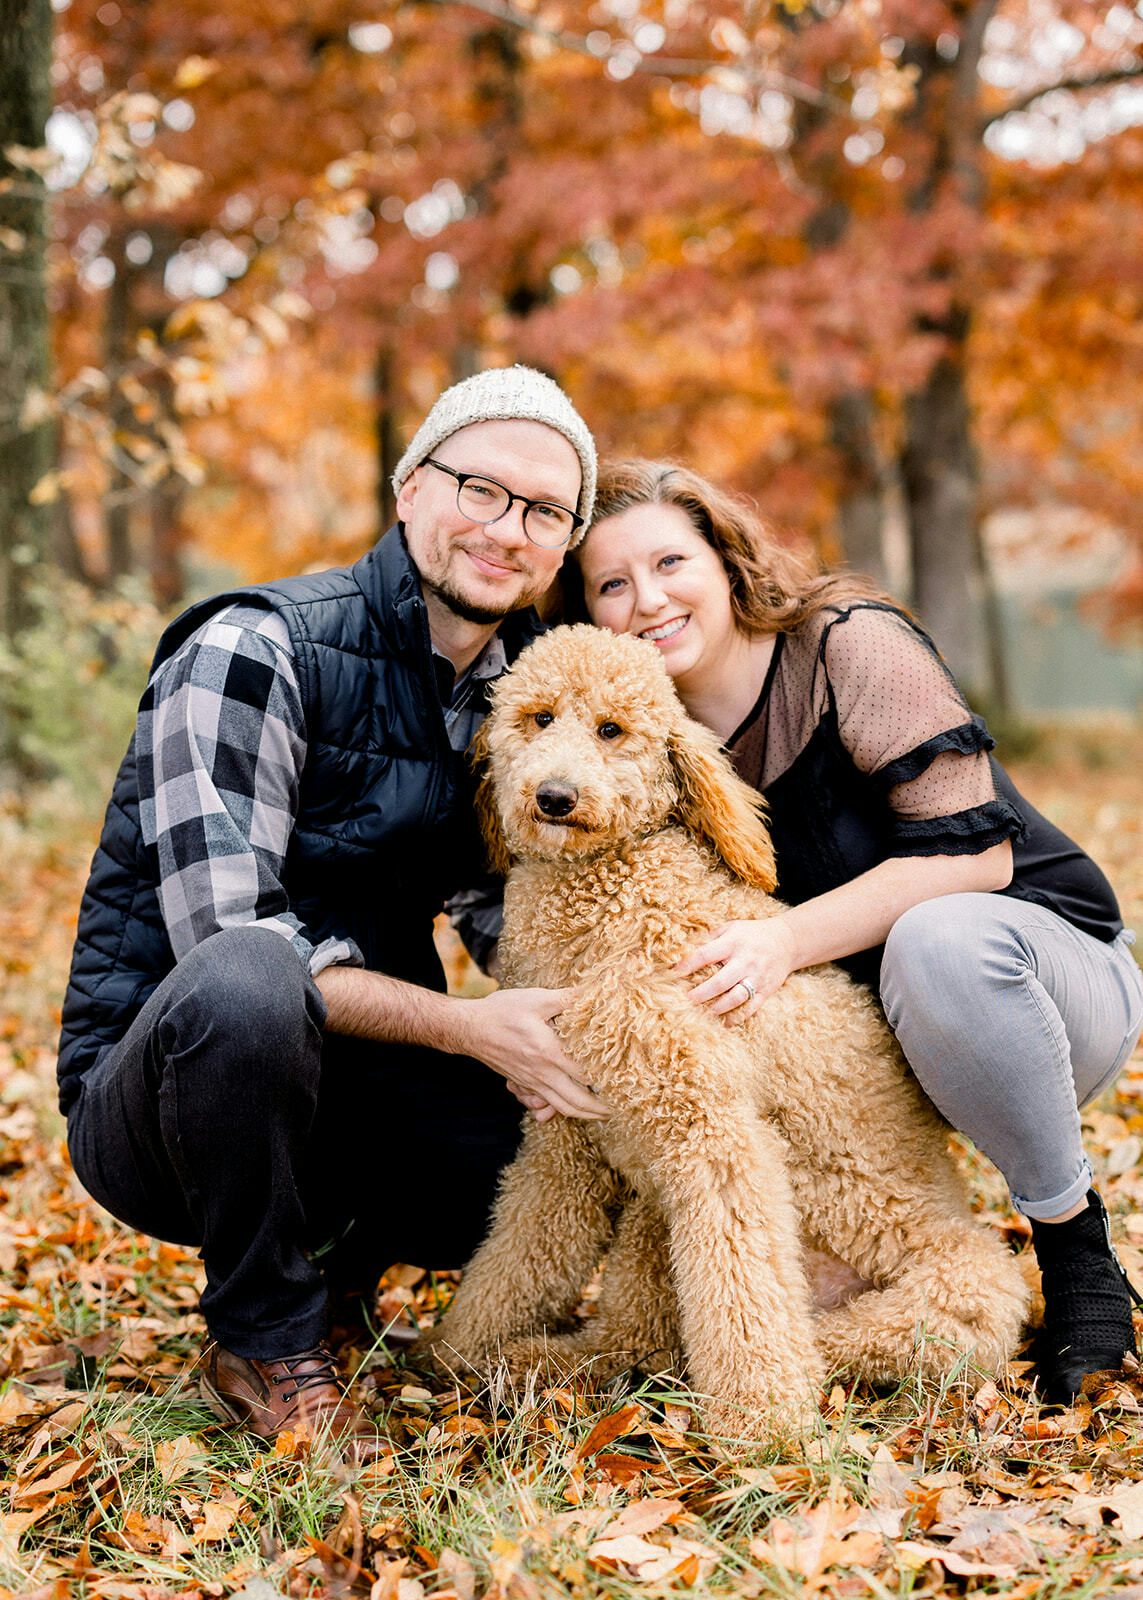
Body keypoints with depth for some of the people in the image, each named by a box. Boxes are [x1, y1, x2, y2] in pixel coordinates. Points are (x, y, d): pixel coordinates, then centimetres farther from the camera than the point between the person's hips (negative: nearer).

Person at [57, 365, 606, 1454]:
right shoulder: (256, 651, -17)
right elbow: (223, 937, -26)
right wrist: (465, 1026, -29)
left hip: (351, 1088, 6)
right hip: (152, 1082, -6)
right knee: (247, 987, -40)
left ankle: (342, 1253, 13)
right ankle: (264, 1342, -13)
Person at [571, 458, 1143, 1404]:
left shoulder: (850, 647, -18)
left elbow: (974, 851, -24)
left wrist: (789, 941, -33)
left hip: (1052, 975, -5)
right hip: (859, 1039, 5)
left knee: (938, 937, -38)